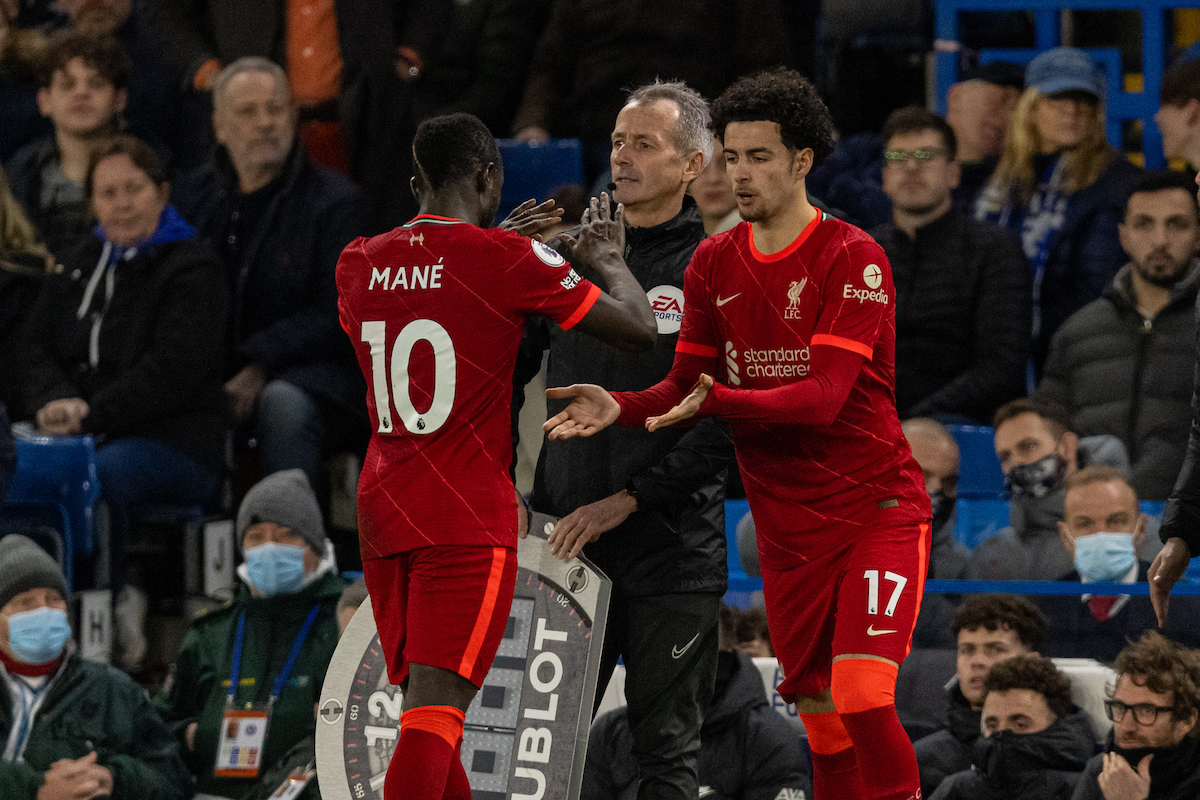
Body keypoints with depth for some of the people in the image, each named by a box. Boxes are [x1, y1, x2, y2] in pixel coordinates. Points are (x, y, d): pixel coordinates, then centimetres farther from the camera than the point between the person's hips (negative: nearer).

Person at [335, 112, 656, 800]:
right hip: (468, 519, -6)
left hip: (382, 511, 6)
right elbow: (639, 330, -4)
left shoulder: (359, 264, 7)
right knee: (435, 710, -12)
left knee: (425, 701, 15)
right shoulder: (507, 260, -9)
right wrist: (609, 259, 15)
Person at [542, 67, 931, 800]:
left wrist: (718, 400, -35)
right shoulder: (714, 262, 7)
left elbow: (825, 396, -22)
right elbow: (686, 386, 9)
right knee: (821, 719, 7)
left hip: (877, 508, -6)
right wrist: (621, 407, -12)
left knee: (863, 699, -20)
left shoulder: (852, 258, -12)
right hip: (787, 525, 6)